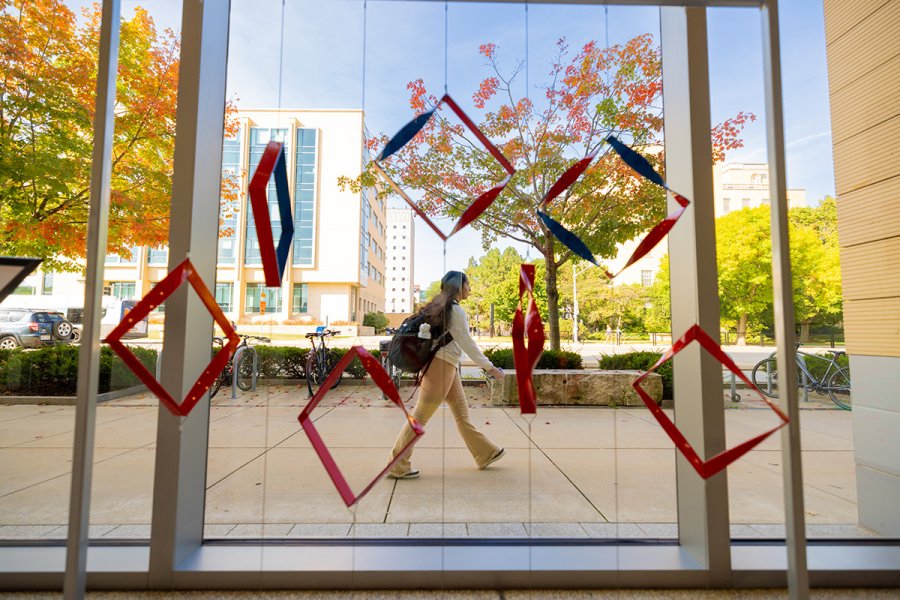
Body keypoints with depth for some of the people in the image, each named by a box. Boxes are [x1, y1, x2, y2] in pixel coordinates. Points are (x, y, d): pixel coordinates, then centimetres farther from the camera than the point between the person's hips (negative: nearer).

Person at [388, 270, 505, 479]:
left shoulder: (441, 307, 14)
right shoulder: (457, 311, -14)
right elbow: (467, 344, -15)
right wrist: (489, 367, -10)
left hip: (448, 367, 10)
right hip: (442, 366, -10)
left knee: (462, 413, 16)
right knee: (420, 416, -3)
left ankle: (485, 453, 27)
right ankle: (398, 466, 8)